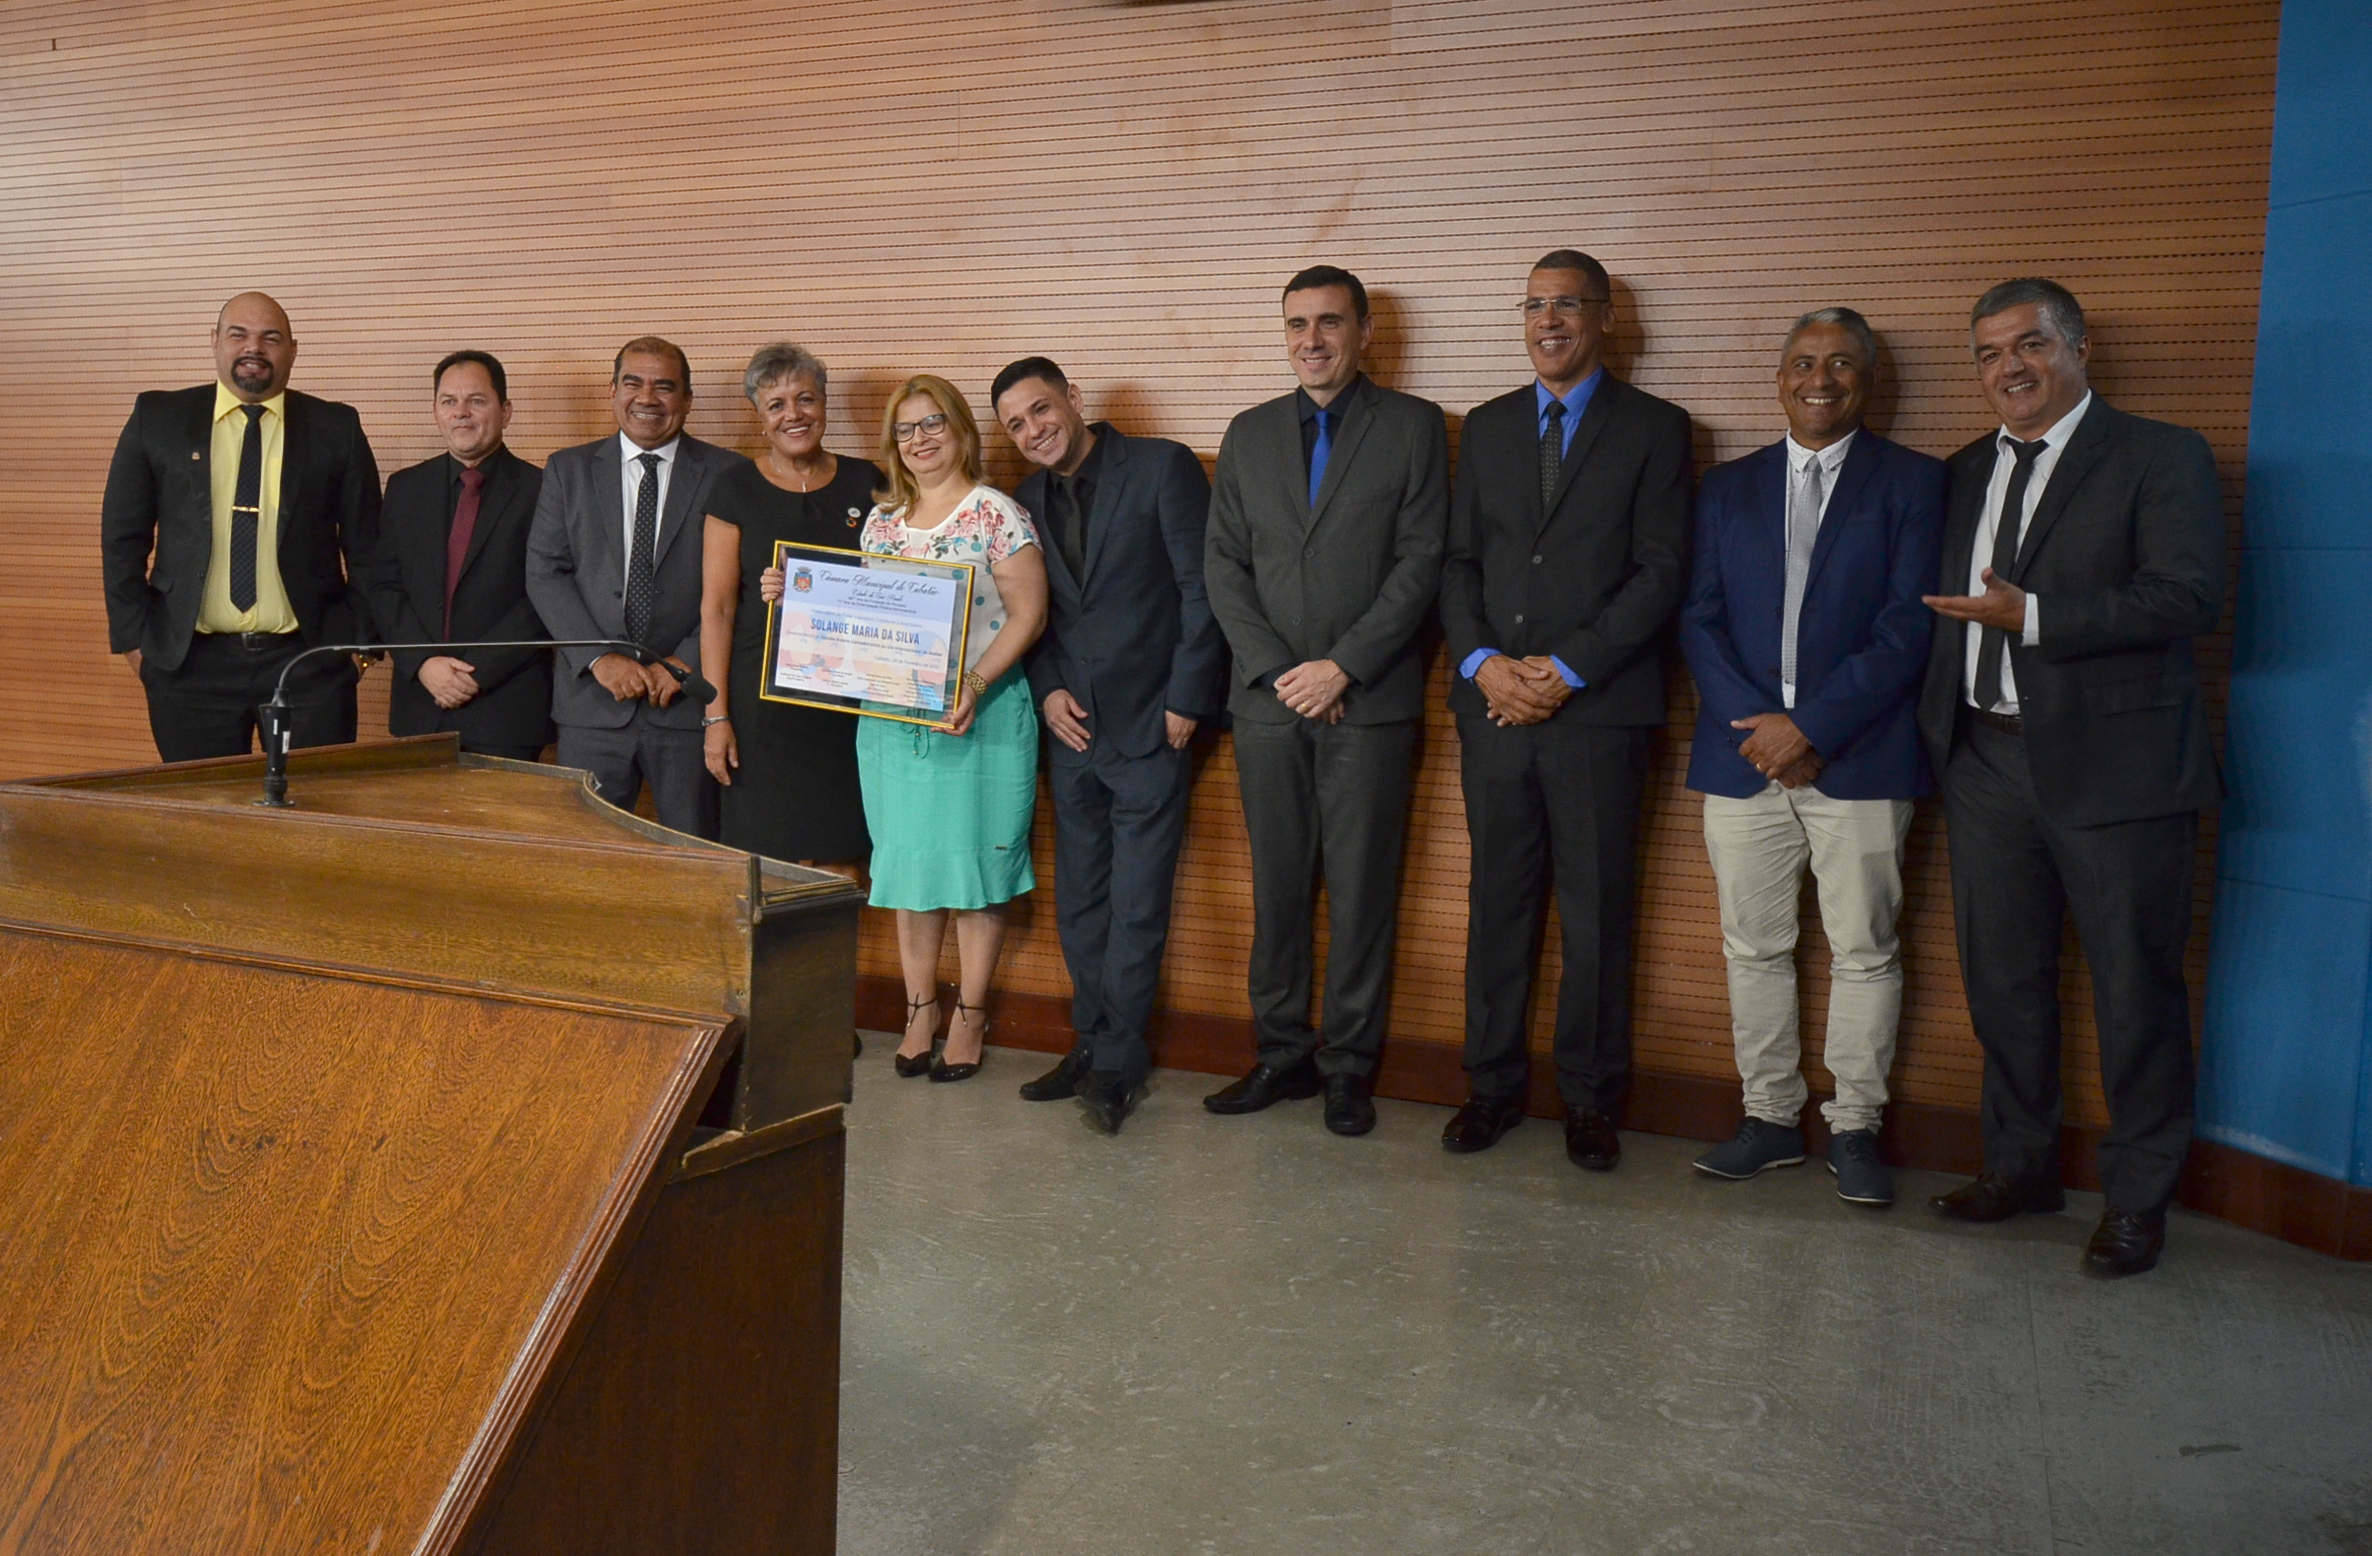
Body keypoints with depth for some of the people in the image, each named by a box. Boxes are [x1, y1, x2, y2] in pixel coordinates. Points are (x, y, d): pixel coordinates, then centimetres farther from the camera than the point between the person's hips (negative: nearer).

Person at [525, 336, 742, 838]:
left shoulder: (727, 474, 4)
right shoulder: (568, 470, 10)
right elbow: (544, 573, 4)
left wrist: (687, 662, -10)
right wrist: (600, 657, -9)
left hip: (689, 700, -1)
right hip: (593, 702, 2)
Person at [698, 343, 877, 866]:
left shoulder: (865, 484, 8)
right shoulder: (737, 489, 2)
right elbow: (716, 607, -1)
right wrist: (716, 715, -7)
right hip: (763, 700, -2)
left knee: (840, 861, 2)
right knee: (772, 869, -2)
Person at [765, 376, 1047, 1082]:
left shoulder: (995, 513, -5)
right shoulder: (881, 520, 12)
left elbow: (1028, 613, -10)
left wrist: (974, 685, -21)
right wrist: (795, 595, 2)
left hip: (981, 715, -5)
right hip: (891, 718, 5)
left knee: (974, 861, 2)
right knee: (907, 862, 9)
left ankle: (969, 1016, 14)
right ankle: (919, 1010, 20)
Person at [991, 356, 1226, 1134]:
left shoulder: (1163, 466, -5)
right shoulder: (1026, 499, 12)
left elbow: (1203, 588, -8)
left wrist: (1186, 699, -12)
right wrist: (1047, 690, 0)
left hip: (1149, 725, -6)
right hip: (1071, 725, 6)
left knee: (1136, 907, -2)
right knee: (1078, 903, 12)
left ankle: (1117, 1061, 9)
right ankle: (1091, 1043, 25)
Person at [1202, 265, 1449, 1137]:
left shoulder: (1413, 427, 4)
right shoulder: (1249, 434, 14)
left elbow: (1421, 561, -4)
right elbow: (1223, 567, 9)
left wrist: (1342, 666, -11)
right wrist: (1277, 670, -4)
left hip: (1369, 699, -3)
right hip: (1268, 701, 3)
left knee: (1362, 889, 0)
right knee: (1275, 886, 6)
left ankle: (1349, 1065, 11)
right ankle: (1282, 1054, 17)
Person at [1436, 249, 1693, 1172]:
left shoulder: (1653, 429, 3)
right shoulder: (1487, 428, 15)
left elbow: (1660, 571, -5)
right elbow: (1458, 561, 11)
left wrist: (1565, 670, -12)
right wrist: (1482, 663, -6)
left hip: (1598, 707, -3)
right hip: (1494, 705, 3)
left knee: (1597, 912, 3)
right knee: (1497, 902, 8)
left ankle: (1591, 1097, 15)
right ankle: (1493, 1084, 19)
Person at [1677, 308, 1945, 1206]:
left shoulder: (1913, 483, 4)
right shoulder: (1728, 487, 14)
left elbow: (1908, 625, -6)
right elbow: (1699, 618, 7)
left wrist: (1812, 726, -13)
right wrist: (1753, 723, -8)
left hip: (1859, 756, -3)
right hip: (1744, 753, 3)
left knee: (1864, 950, 2)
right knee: (1753, 948, 8)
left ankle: (1854, 1126, 15)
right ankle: (1770, 1116, 20)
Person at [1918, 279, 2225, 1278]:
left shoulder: (2161, 458, -4)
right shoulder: (1964, 475, 15)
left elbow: (2189, 595, -16)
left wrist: (2031, 617, -20)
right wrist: (1935, 732, 4)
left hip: (2114, 771, -5)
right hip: (1986, 764, 6)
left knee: (2134, 989, 3)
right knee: (2002, 981, 14)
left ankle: (2138, 1196, 19)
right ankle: (2021, 1164, 30)